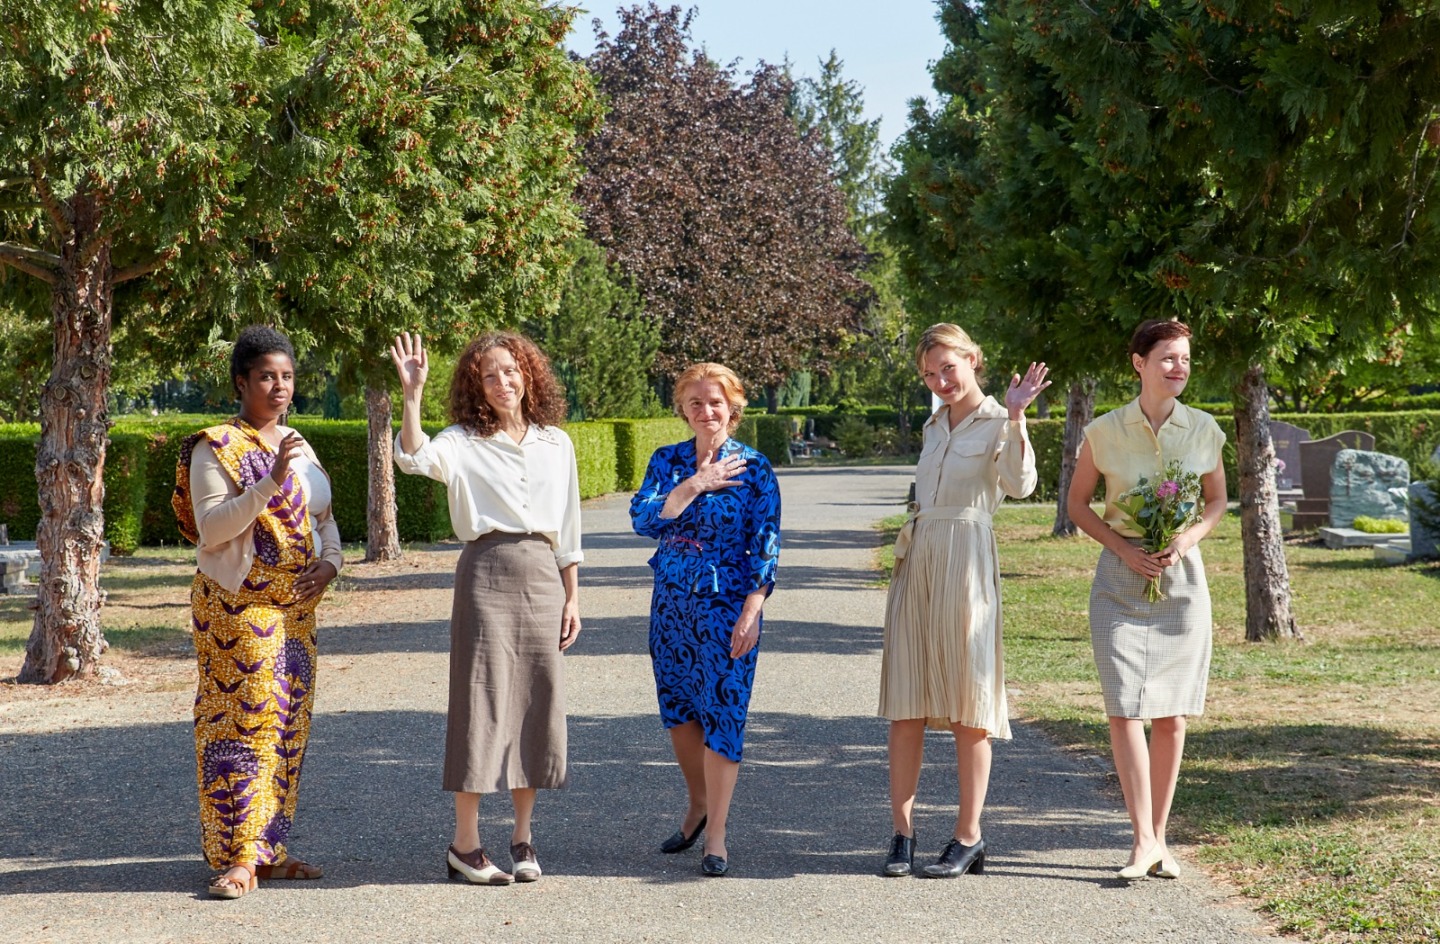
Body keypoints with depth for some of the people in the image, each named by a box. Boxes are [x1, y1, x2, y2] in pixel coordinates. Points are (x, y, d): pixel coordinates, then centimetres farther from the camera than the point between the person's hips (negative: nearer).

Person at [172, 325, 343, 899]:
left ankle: (268, 847, 14)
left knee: (287, 726, 7)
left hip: (296, 608, 7)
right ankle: (234, 857, -11)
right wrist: (271, 482, -25)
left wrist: (330, 562, 0)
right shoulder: (215, 448, -5)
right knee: (238, 722, -11)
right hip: (237, 607, -7)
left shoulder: (298, 446, 15)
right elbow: (211, 525, -16)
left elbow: (324, 519, 20)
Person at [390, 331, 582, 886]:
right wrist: (411, 394, -28)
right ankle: (465, 844, 0)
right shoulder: (464, 442, 2)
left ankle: (522, 837, 16)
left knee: (538, 701, 5)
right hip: (486, 573, -4)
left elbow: (567, 529, 15)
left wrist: (572, 596, 11)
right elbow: (414, 457, -20)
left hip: (543, 575, 4)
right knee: (482, 700, -5)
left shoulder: (556, 443, 13)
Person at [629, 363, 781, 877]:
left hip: (727, 604, -4)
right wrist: (695, 485, -16)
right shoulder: (667, 461, 6)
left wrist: (751, 612, -14)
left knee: (722, 712, -4)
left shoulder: (754, 468, -4)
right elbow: (644, 519, -8)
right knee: (677, 708, 11)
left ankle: (715, 835, 2)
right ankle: (698, 805, 34)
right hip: (671, 601, 4)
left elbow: (765, 546, -7)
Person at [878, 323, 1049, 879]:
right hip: (916, 560, 6)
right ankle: (902, 834, 4)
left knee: (967, 706, -2)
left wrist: (1015, 420, -28)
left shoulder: (997, 422, -3)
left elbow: (1019, 486, -20)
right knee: (906, 705, 1)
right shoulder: (936, 426, 19)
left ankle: (968, 837, 3)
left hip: (966, 560, -6)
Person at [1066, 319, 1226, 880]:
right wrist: (1124, 549, -9)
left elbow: (1218, 500, 13)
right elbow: (1077, 504, 5)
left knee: (1171, 715, 5)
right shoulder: (1104, 432, -5)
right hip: (1121, 579, -2)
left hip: (1182, 578, 2)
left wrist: (1189, 538, -8)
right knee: (1125, 709, -11)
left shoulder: (1203, 430, 0)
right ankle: (1143, 841, -8)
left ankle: (1159, 838, 15)